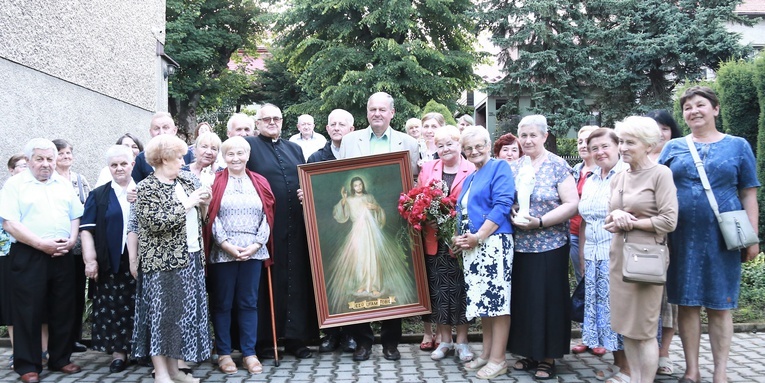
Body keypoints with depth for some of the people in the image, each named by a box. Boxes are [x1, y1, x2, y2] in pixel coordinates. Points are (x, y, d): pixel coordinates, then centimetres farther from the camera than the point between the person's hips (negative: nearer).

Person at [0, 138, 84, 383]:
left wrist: (71, 240, -6)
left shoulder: (64, 184, 13)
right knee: (29, 312, 1)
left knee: (62, 310, 9)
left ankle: (60, 359, 21)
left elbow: (76, 217, 13)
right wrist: (41, 244, -16)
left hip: (62, 256, 4)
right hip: (28, 257, -4)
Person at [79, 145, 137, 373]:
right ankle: (118, 352, 12)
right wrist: (90, 260, -7)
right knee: (113, 309, 2)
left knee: (139, 307, 4)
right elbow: (87, 229, 3)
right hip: (110, 264, 0)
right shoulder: (99, 195, 9)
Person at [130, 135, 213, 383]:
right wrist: (187, 203, -17)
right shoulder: (146, 188, -7)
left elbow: (197, 217, 19)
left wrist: (203, 202, -2)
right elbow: (157, 223, -20)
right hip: (162, 262, -7)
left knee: (184, 313, 10)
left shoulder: (186, 181, 12)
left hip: (191, 258, 7)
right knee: (162, 314, -1)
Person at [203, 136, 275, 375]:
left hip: (253, 252, 2)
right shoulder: (215, 182, 3)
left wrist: (256, 244, -7)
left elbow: (267, 217, 5)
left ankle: (249, 353, 15)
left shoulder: (259, 183, 10)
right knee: (222, 303, 6)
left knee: (249, 302, 7)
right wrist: (227, 245, -13)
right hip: (222, 253, -2)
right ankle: (224, 353, 16)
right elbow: (211, 217, -4)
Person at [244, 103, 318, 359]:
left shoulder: (294, 149, 19)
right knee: (267, 281, 1)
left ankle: (295, 337, 16)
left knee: (297, 280, 6)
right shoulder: (248, 146, 4)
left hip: (295, 225, 4)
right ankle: (263, 340, 11)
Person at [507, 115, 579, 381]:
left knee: (548, 299, 2)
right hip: (519, 246, 4)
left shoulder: (557, 165, -4)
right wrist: (512, 217, -8)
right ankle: (529, 353, 22)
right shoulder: (513, 168, 10)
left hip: (550, 246, -4)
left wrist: (539, 222, -18)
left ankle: (548, 358, 15)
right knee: (523, 298, 8)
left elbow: (571, 204, -10)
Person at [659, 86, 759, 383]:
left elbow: (748, 194, 5)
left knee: (719, 306, 5)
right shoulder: (673, 148, 8)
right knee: (686, 304, 6)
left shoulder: (738, 146, 6)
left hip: (721, 238, -1)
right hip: (682, 238, 1)